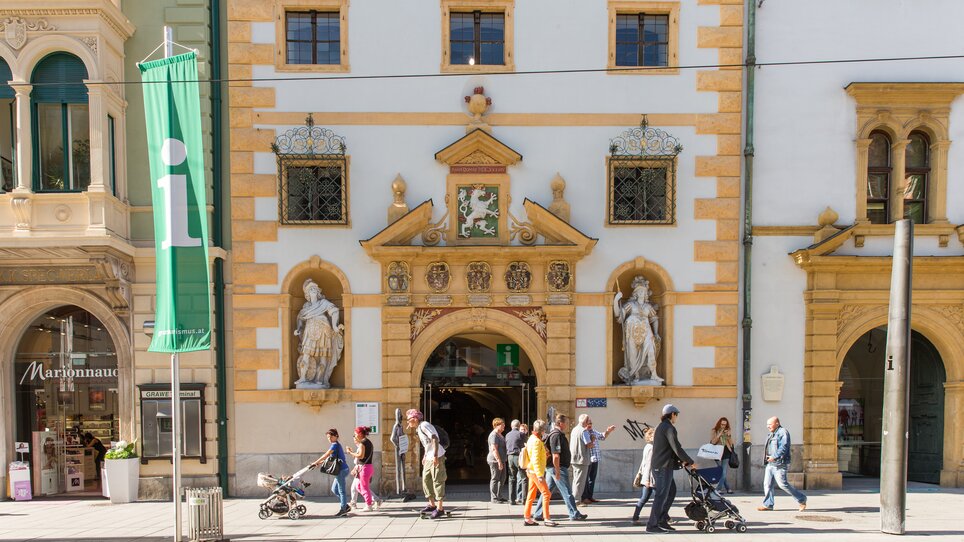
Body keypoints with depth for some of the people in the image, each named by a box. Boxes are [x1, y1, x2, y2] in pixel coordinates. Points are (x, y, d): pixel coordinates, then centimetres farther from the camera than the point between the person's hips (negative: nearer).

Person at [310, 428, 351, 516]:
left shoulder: (335, 445, -12)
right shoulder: (337, 445, 17)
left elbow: (325, 455, -16)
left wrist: (315, 463, -11)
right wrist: (319, 463, 15)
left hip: (342, 470, -10)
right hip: (341, 470, 10)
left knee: (341, 490, -3)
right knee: (334, 489, 15)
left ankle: (343, 509, 3)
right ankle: (345, 505, 18)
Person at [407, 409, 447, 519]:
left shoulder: (424, 425, -15)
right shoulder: (419, 429, 14)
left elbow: (434, 439, -25)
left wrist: (435, 456, -30)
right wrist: (425, 456, 25)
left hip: (437, 457, -10)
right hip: (429, 458, 10)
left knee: (437, 481, -6)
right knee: (426, 480, 13)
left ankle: (440, 508, -2)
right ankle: (432, 504, 23)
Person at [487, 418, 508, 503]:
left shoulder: (500, 435, 17)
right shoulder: (494, 435, -16)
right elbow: (494, 449, -22)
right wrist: (499, 461, -24)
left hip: (501, 460, 10)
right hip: (495, 461, -10)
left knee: (502, 478, 14)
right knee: (495, 479, -3)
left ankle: (499, 496, 23)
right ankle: (494, 498, 3)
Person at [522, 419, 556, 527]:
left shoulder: (532, 438, 13)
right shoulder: (536, 441, -17)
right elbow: (535, 460, -23)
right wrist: (540, 475, -24)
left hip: (531, 471, 10)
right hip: (536, 471, -10)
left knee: (531, 495, 12)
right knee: (546, 493, -7)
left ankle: (527, 518, 16)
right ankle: (547, 519, -6)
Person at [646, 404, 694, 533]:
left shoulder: (660, 427, 18)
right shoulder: (669, 428, -13)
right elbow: (677, 448, -18)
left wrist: (681, 460, 14)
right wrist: (690, 462, -7)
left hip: (658, 466, 10)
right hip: (664, 467, -10)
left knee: (671, 492, 17)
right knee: (661, 496, -7)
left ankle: (662, 520, 18)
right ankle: (652, 525, -5)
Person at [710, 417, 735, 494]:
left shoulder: (727, 432, 11)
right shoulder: (714, 431, 3)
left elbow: (731, 444, 10)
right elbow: (712, 442, -8)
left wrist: (729, 435, -7)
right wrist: (719, 434, -14)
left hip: (726, 454, 2)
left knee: (724, 473, -7)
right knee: (721, 472, 1)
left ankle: (719, 489, -5)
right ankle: (728, 488, 11)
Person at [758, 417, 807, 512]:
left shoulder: (783, 432, -11)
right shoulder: (771, 434, 19)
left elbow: (784, 447, -21)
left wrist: (774, 456, -24)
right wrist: (767, 458, 10)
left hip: (779, 464, -9)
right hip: (770, 464, 9)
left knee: (783, 484, -7)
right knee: (767, 484, 5)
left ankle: (801, 499, 9)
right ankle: (768, 505, 10)